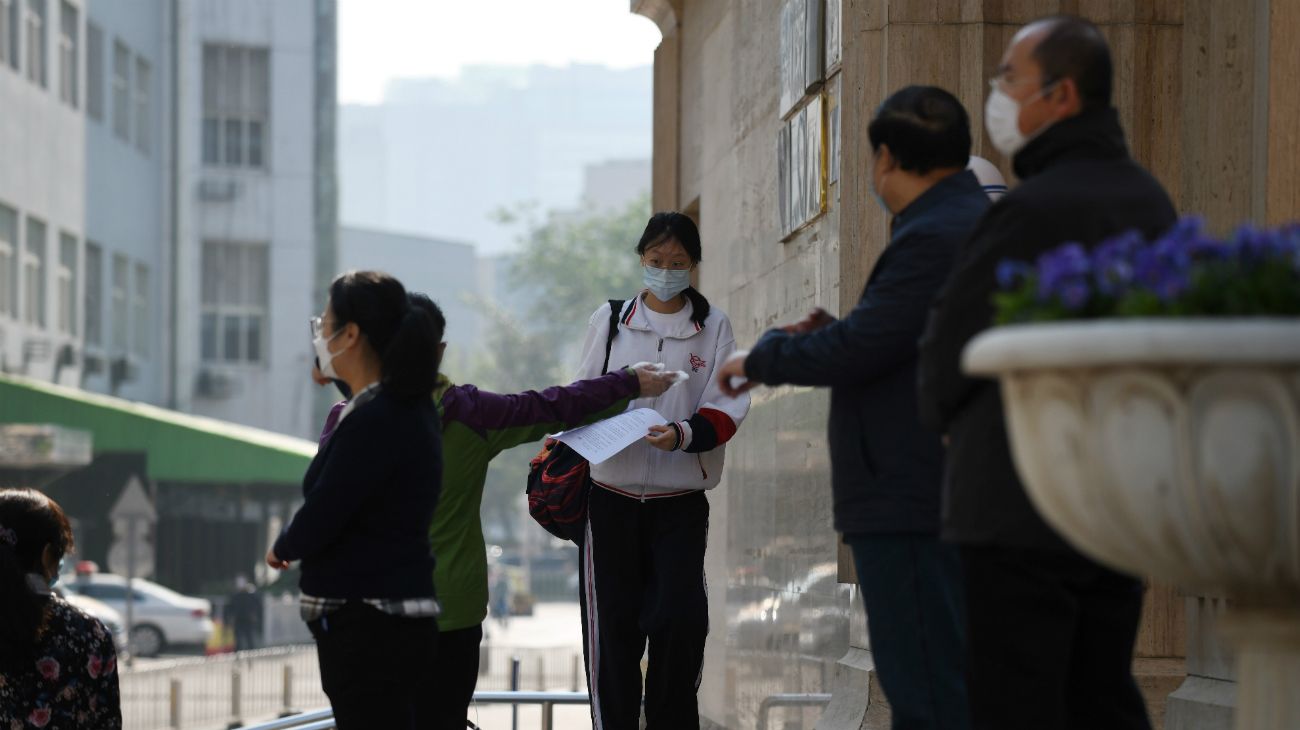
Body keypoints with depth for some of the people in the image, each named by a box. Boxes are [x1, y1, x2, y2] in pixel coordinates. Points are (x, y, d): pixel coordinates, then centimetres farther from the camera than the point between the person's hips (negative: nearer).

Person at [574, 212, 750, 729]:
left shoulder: (713, 327, 6)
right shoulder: (610, 319, 10)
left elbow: (726, 409, -2)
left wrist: (684, 435, -21)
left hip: (681, 498, -1)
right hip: (611, 493, 1)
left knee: (680, 618, -11)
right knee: (612, 621, -1)